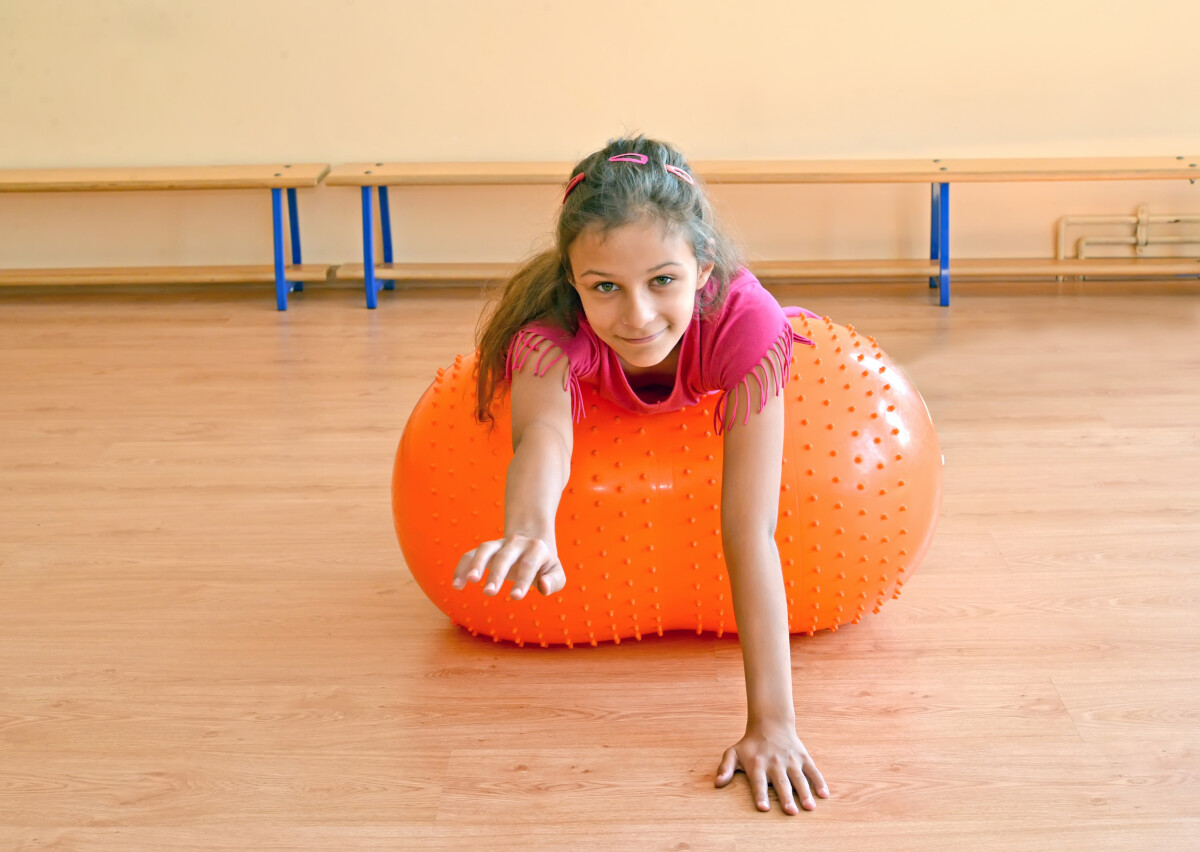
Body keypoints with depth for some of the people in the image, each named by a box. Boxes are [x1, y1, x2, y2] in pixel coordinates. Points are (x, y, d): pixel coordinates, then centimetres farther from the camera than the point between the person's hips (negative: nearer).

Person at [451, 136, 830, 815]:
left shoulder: (745, 318, -47)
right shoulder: (553, 325, -46)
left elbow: (751, 528, -50)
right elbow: (544, 431, -66)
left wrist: (773, 724, -54)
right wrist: (530, 528, -91)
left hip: (705, 396, 0)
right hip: (587, 386, 0)